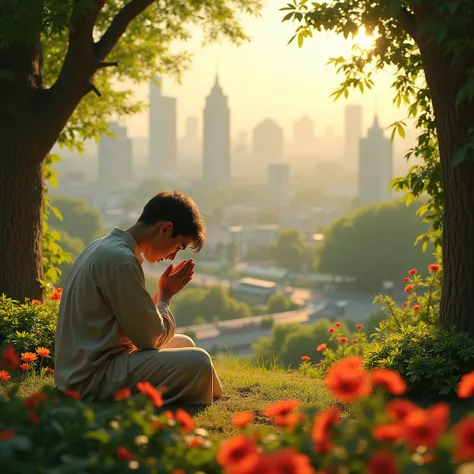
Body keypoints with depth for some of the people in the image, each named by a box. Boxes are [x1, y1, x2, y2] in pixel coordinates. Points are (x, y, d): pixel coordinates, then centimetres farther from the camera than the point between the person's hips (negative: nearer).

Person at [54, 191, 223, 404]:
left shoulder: (103, 247, 13)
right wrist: (165, 295, 2)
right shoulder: (121, 260, -19)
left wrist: (162, 294, 6)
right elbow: (150, 337, -14)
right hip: (93, 380, -11)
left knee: (184, 344, 20)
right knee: (197, 362, -20)